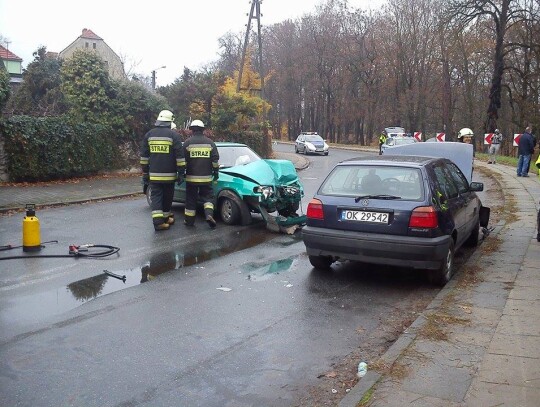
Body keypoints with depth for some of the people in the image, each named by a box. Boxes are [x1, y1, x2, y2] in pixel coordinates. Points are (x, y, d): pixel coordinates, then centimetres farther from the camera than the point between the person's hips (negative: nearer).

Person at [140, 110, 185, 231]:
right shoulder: (173, 135, -5)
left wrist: (145, 173, 15)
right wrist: (180, 172, -3)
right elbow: (179, 156, -8)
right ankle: (166, 217, 27)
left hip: (154, 175, 2)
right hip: (169, 175, -2)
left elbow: (144, 156, 9)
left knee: (156, 197, 1)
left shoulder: (149, 135, 6)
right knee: (167, 197, 14)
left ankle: (158, 221, -11)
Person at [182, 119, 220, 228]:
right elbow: (215, 159, 4)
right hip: (206, 177, 1)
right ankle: (209, 214, -11)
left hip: (191, 177, -1)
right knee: (208, 196, 11)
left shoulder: (188, 142, -3)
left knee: (191, 198, 7)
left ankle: (189, 220, 12)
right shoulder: (210, 142, 4)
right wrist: (216, 172, 12)